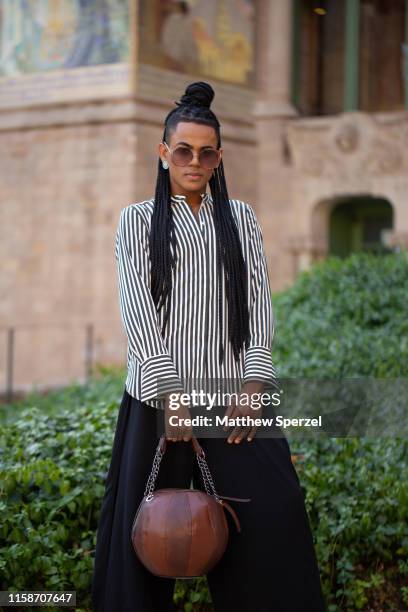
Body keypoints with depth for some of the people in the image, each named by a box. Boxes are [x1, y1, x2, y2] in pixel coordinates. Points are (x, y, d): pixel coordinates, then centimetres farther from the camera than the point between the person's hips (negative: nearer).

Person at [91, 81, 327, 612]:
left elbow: (259, 300, 6)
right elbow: (136, 305, -3)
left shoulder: (241, 218, 15)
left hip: (232, 389, 1)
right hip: (159, 390, -1)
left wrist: (254, 383, -9)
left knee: (273, 511, -10)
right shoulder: (138, 219, 9)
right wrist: (170, 391, -15)